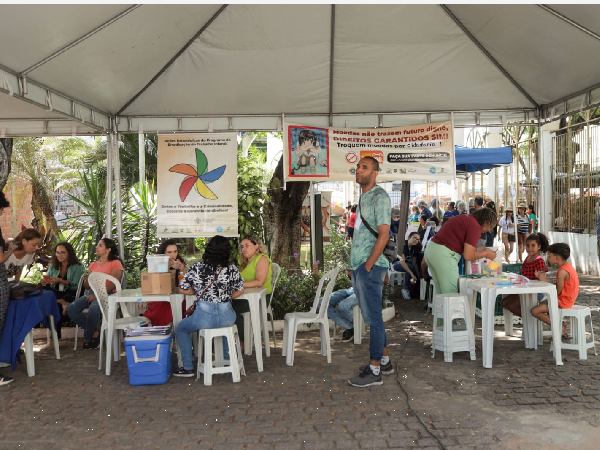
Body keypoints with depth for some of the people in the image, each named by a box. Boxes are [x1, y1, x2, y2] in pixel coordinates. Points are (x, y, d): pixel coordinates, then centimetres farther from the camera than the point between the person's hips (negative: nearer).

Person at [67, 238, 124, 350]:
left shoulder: (115, 263, 2)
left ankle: (87, 338, -11)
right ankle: (94, 332, -8)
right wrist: (86, 279, -2)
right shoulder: (93, 265, 23)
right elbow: (87, 286, 21)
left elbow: (113, 284, -10)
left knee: (93, 309, -37)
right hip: (93, 294, 7)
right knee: (71, 309, -19)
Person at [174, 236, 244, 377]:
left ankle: (188, 367, 24)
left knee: (181, 328, 27)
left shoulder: (197, 267, -5)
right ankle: (226, 358, 46)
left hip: (204, 316, -3)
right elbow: (240, 291, 8)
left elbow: (182, 289, 1)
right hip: (226, 316, 3)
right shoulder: (232, 269, -1)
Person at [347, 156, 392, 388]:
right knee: (372, 316, 16)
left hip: (370, 267, -9)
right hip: (359, 265, 10)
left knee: (373, 317, -3)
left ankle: (374, 371, 4)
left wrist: (368, 266, -18)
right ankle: (384, 361, 27)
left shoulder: (380, 197, -12)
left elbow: (383, 235, -19)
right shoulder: (363, 196, 16)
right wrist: (356, 265, 15)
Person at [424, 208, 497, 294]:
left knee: (441, 294, 17)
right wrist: (486, 254, 3)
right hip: (443, 255, -10)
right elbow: (468, 256, -12)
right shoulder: (475, 227, -9)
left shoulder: (465, 218, 18)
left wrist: (482, 250, 26)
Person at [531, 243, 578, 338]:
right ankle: (561, 325, 21)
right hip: (567, 300, 11)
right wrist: (544, 278, -1)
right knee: (542, 304, 31)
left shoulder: (562, 271, -26)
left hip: (563, 302, -11)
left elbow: (557, 291, -23)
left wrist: (545, 280, -16)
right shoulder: (568, 267, 7)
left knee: (535, 311, -14)